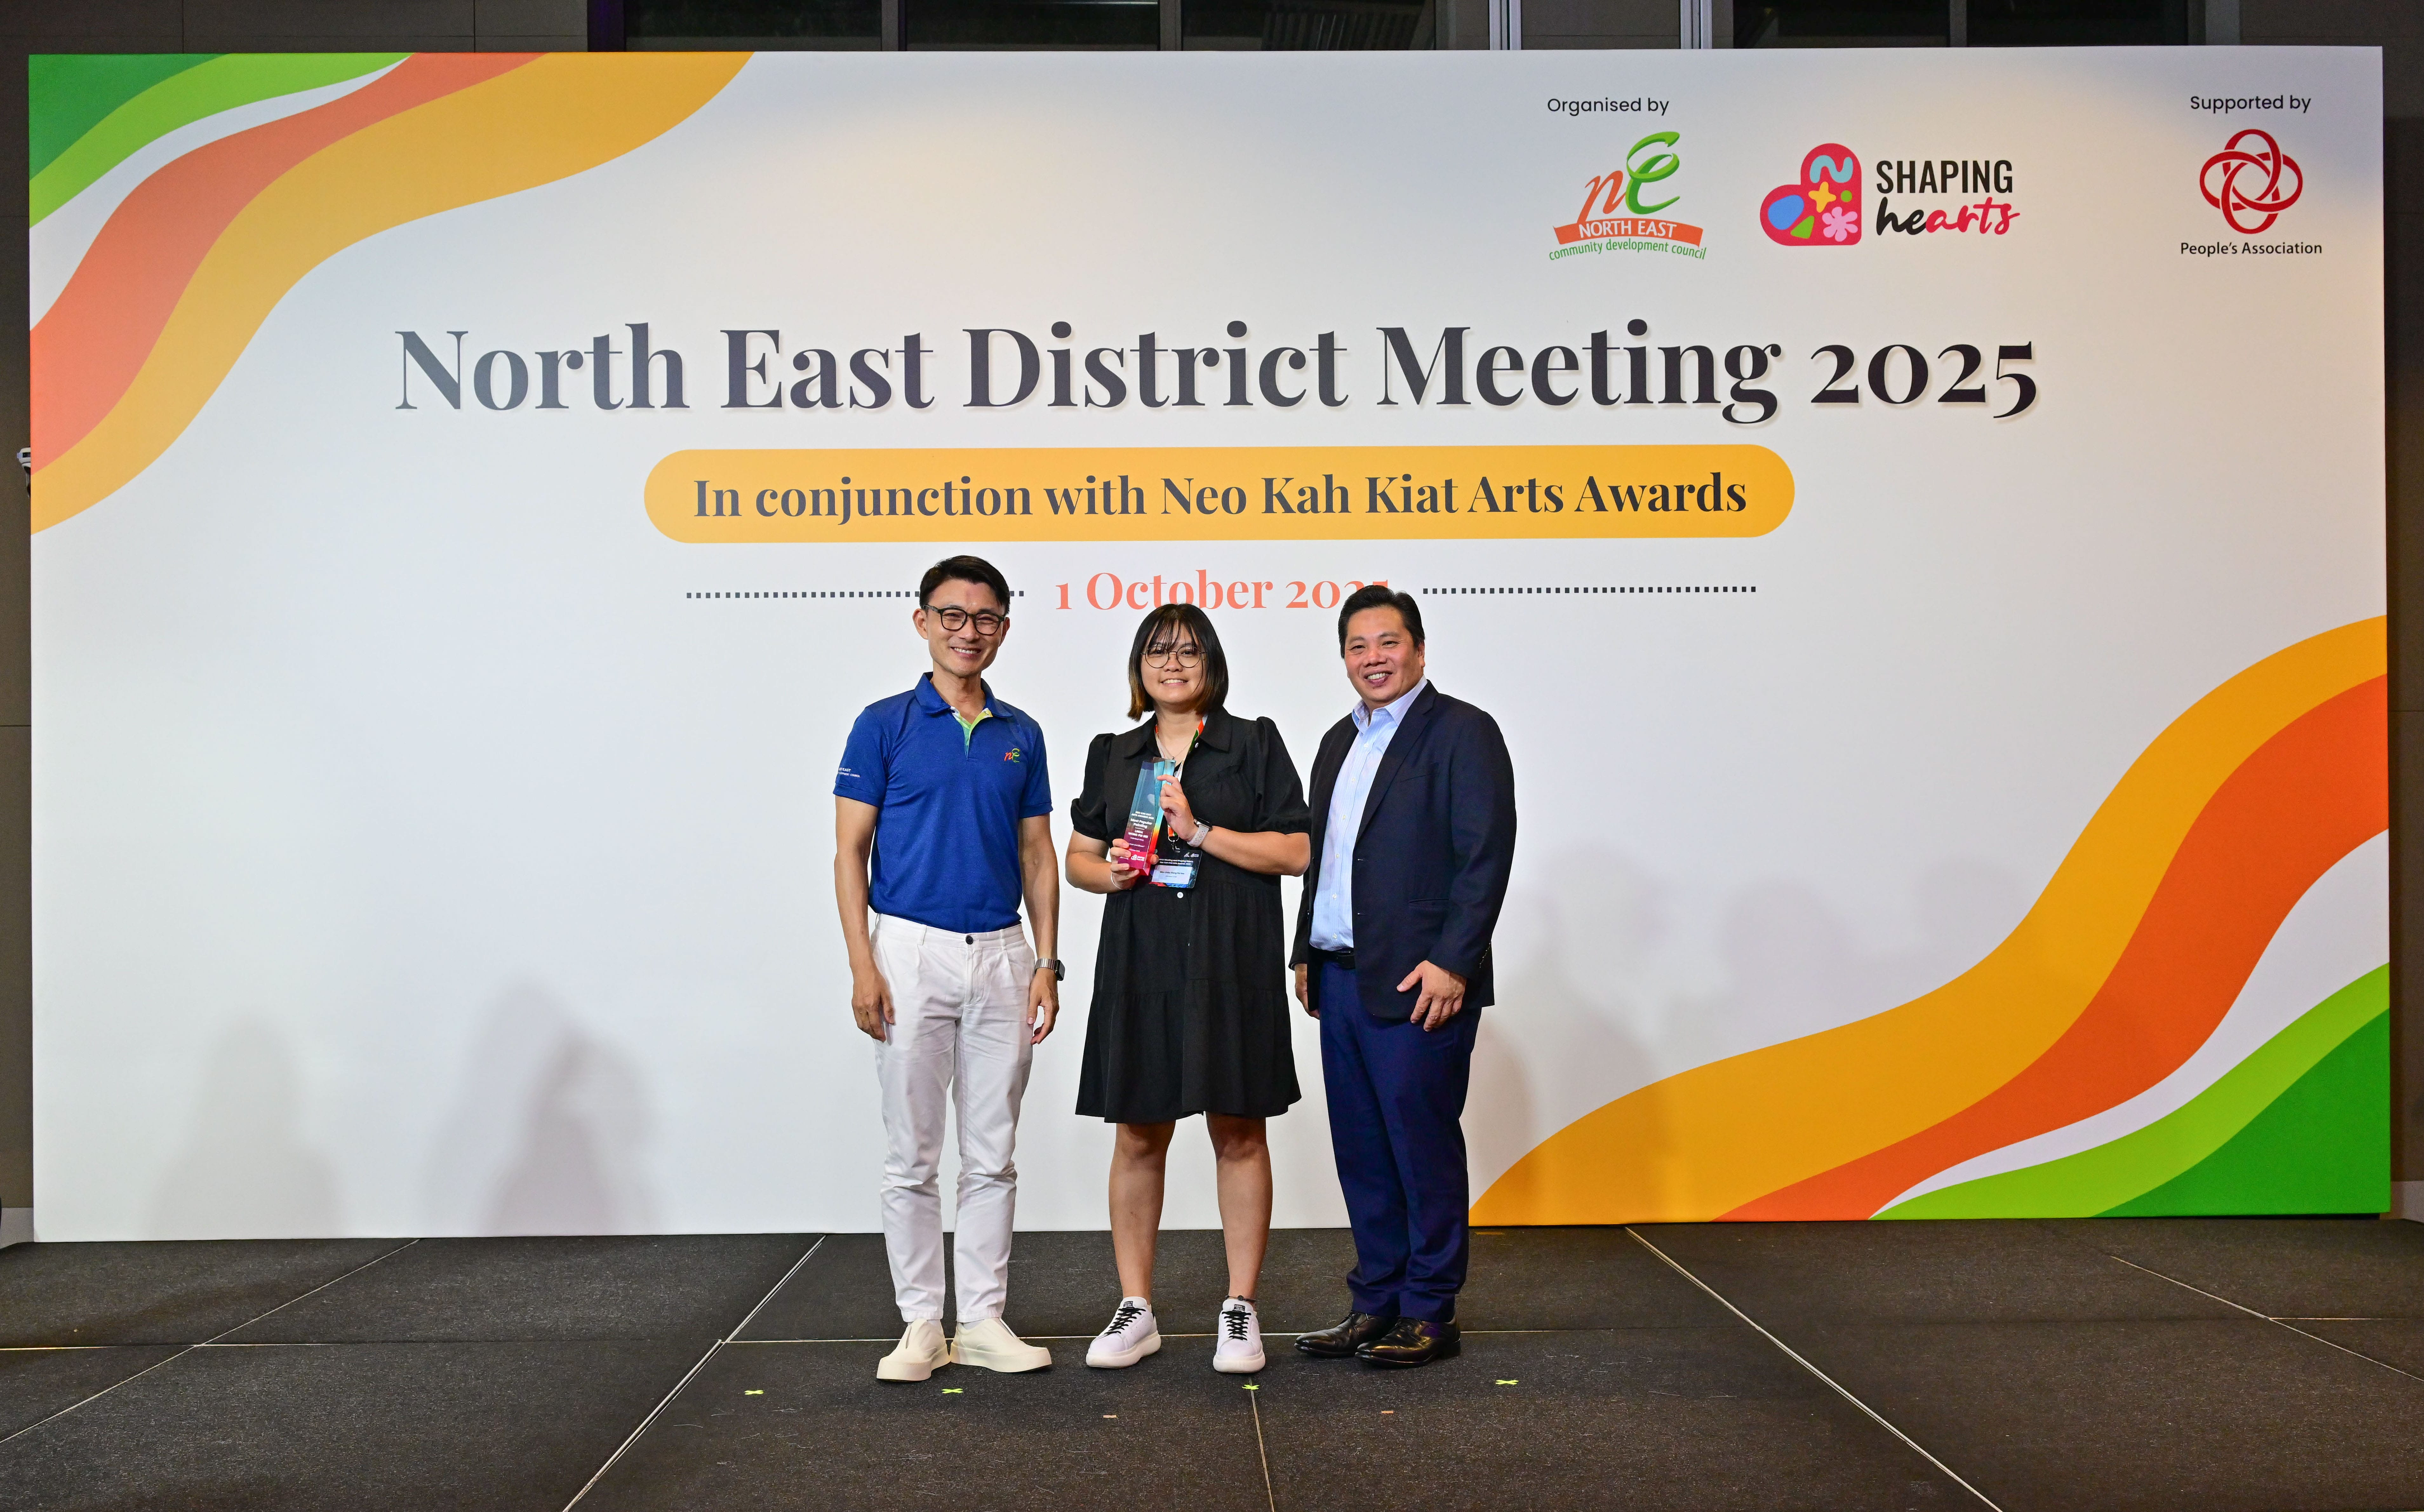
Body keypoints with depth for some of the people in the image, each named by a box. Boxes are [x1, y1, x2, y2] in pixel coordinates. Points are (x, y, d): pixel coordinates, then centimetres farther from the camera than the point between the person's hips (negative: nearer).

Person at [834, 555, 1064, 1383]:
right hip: (911, 949, -3)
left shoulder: (1020, 735, 10)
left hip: (1000, 955, 3)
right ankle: (921, 1324, 12)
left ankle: (984, 1320, 16)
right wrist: (863, 964, -12)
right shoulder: (885, 724, -1)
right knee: (912, 1157, 2)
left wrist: (1047, 961, 3)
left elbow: (1037, 855, 12)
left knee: (992, 1156, 7)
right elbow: (850, 851, -3)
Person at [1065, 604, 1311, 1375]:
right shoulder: (1112, 756, 14)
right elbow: (1077, 855, 18)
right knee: (1138, 1136, 5)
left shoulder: (1254, 744, 3)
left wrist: (1200, 832, -12)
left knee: (1238, 1132, 2)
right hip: (1141, 963, 3)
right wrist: (1109, 871, -5)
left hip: (1232, 963, -3)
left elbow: (1295, 851, -3)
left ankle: (1241, 1309, 11)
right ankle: (1136, 1310, 14)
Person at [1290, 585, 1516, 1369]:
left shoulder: (1462, 732, -5)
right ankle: (1375, 1304, 21)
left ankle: (1429, 1313, 9)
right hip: (1341, 979, 7)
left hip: (1419, 983, -7)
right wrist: (1307, 954, 16)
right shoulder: (1340, 741, 19)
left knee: (1423, 1145, -1)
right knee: (1361, 1150, 11)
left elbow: (1486, 856, -12)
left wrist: (1452, 964, -17)